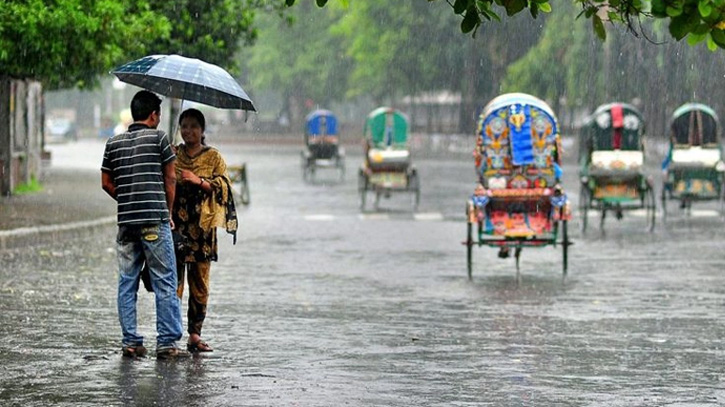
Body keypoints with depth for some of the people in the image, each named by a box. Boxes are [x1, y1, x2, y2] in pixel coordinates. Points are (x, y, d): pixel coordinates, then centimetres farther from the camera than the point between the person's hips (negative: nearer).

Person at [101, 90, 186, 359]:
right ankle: (167, 342, -1)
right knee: (164, 282, 1)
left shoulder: (113, 143, 9)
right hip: (155, 220, -4)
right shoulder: (158, 138, -3)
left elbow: (106, 183, 11)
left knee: (127, 282, 9)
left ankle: (131, 342, 8)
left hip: (126, 221, 4)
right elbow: (170, 179, 1)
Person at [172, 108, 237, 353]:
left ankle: (195, 335, 7)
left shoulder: (213, 157, 9)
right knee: (173, 280, -6)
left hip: (202, 227, 0)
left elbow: (222, 185, -2)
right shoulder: (172, 154, 10)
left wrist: (198, 180, -16)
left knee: (200, 282, 1)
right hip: (175, 224, 0)